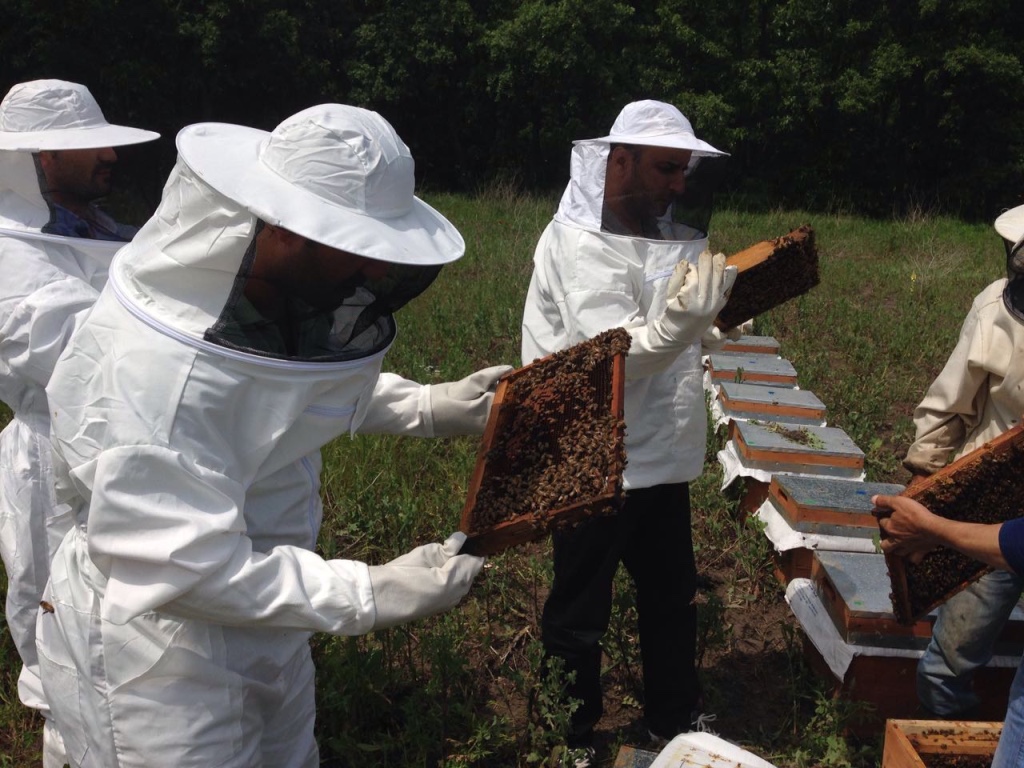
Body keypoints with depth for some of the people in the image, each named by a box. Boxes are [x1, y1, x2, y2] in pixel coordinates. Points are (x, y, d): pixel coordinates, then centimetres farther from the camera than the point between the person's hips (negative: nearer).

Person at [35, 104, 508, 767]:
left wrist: (430, 407, 1)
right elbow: (188, 566, -30)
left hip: (264, 627, 8)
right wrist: (372, 594, -29)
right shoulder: (152, 369, -33)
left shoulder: (264, 296, -8)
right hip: (157, 657, -8)